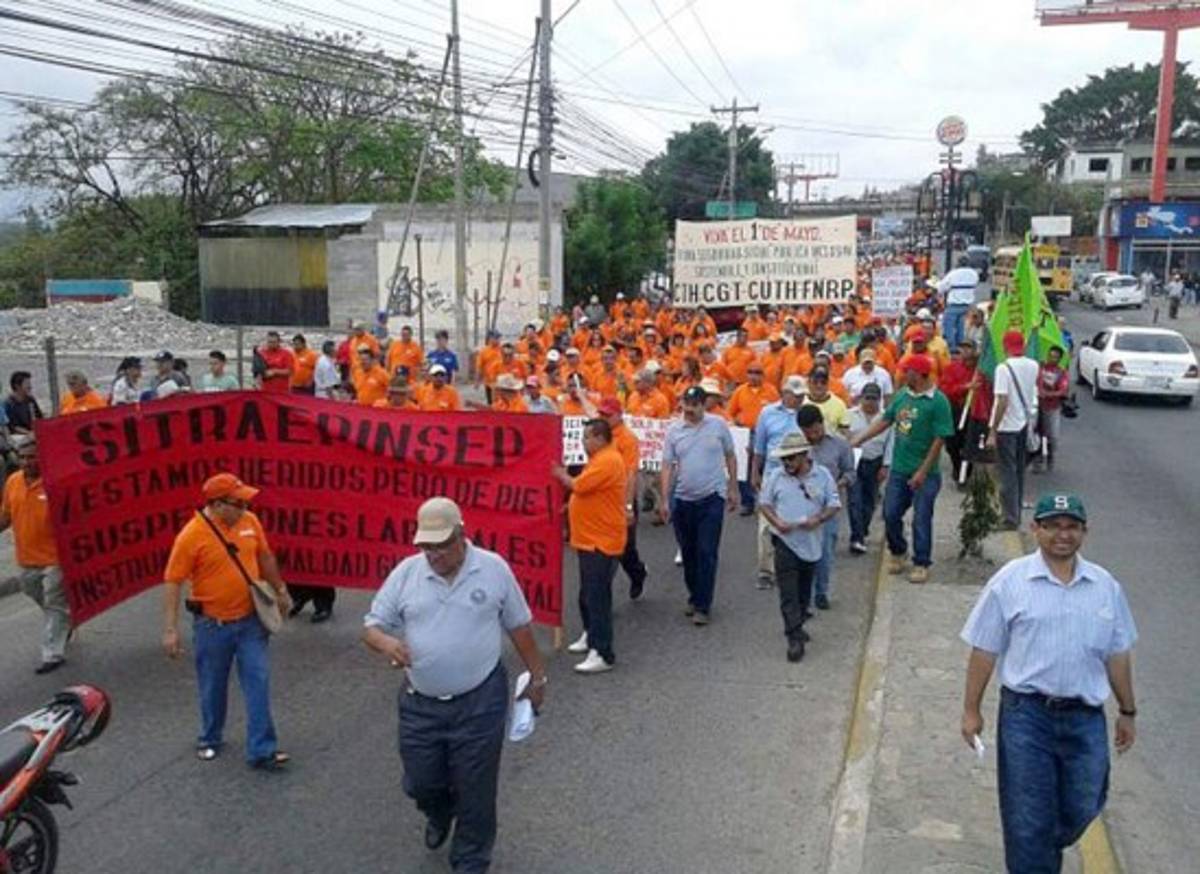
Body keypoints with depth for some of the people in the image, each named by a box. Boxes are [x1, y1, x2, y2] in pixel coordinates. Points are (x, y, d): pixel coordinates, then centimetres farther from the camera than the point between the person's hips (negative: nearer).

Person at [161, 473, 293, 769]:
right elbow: (172, 582, -14)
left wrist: (280, 591, 19)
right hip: (213, 625, -3)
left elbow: (264, 557, 13)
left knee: (258, 682, 1)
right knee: (213, 687, 14)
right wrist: (170, 629, -17)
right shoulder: (191, 535, -18)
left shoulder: (250, 521, -4)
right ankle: (210, 739, 37)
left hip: (250, 620, 3)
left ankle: (261, 750, 7)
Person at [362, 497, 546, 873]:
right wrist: (386, 642, -24)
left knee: (475, 789, 7)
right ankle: (439, 814, 51)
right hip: (420, 703, 3)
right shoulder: (405, 573, -4)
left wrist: (536, 676, 8)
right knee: (419, 783, 15)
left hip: (480, 701, -2)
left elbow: (519, 626, 3)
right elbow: (372, 626, 0)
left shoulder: (494, 568, -8)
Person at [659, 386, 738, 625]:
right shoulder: (674, 431, 0)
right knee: (688, 553, 13)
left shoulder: (718, 425, -3)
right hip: (682, 500, 3)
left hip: (712, 499, -2)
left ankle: (702, 606, 4)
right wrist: (665, 500, -4)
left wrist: (733, 489, 6)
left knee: (707, 554, -3)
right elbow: (667, 466, 0)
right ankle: (694, 596, 30)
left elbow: (730, 457, 6)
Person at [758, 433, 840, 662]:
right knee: (788, 592, -8)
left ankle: (797, 625, 34)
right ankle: (795, 638, -7)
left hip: (811, 542, 2)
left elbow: (834, 504, 3)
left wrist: (819, 519, -17)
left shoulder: (822, 475, 0)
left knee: (804, 589, 15)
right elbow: (764, 503, 6)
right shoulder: (776, 476, 0)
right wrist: (776, 521, -13)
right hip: (785, 541, -2)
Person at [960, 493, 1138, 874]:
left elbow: (1118, 654, 13)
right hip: (1026, 714, -3)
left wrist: (1127, 711, 16)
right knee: (1028, 819, 3)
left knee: (1080, 810, 17)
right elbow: (984, 651, -3)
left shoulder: (1105, 586, 4)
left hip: (1086, 717, 4)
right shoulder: (1010, 581, -6)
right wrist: (971, 710, -1)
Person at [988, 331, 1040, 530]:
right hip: (1025, 424, 7)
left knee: (1007, 474, -2)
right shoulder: (1033, 366, 3)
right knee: (1019, 471, 16)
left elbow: (1002, 402, -22)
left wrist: (992, 432, -19)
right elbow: (1034, 394, 14)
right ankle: (1017, 515, 25)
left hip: (1007, 426, -7)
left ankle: (1011, 520, -2)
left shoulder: (1004, 368, -18)